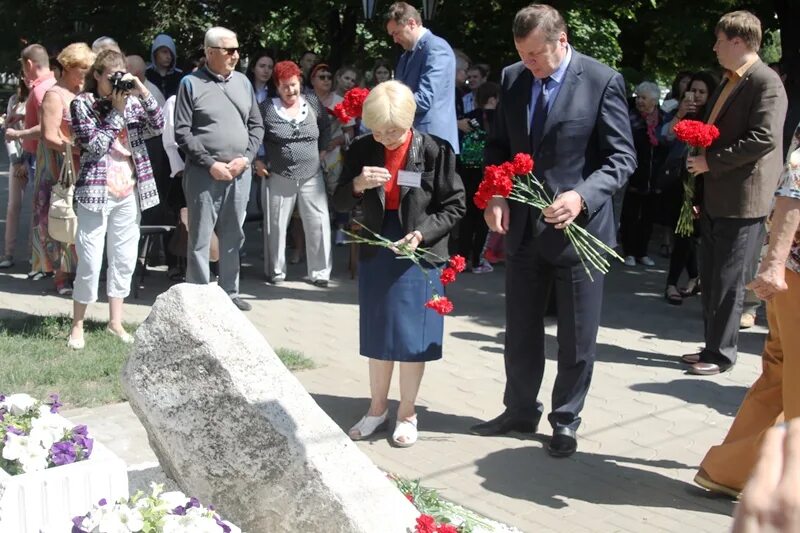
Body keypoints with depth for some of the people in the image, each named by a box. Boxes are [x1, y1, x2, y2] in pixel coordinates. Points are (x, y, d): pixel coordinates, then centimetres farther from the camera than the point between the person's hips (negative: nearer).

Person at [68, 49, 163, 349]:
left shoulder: (131, 101, 9)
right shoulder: (82, 103, -3)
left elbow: (158, 124, -4)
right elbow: (95, 144, -13)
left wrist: (142, 90, -12)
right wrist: (117, 110, -12)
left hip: (129, 192, 5)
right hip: (96, 191, -5)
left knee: (124, 259, 10)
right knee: (90, 262, -4)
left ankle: (115, 322, 21)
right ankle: (77, 326, 9)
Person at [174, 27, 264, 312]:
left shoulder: (242, 81, 10)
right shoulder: (191, 83, -2)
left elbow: (257, 125, 12)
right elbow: (182, 132, -6)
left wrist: (246, 158, -3)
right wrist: (211, 163, -13)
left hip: (240, 173, 4)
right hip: (204, 174, -4)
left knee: (233, 236, 11)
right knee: (200, 239, 0)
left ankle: (230, 292, 22)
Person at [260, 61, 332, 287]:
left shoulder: (312, 103, 3)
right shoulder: (267, 108, -5)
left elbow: (326, 126, 18)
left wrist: (323, 149, 11)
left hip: (312, 176, 2)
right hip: (279, 177, -2)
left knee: (319, 223, 0)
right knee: (276, 225, 7)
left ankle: (319, 271, 11)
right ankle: (276, 270, 22)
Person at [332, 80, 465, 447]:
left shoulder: (435, 151, -13)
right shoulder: (362, 150, -3)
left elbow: (454, 206, -7)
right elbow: (340, 202, 2)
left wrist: (422, 233, -21)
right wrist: (357, 185, -20)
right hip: (376, 252, 4)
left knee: (412, 337, 4)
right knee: (378, 334, 13)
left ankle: (407, 413, 21)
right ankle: (377, 408, 29)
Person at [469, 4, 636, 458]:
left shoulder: (602, 81, -11)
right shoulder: (513, 79, 4)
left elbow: (623, 157, -12)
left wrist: (581, 196, -27)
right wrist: (495, 194, -5)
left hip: (578, 227, -5)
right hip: (524, 227, 5)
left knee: (577, 335, 8)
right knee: (521, 328, 16)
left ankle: (566, 421, 25)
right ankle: (521, 410, 35)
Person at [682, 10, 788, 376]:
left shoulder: (766, 83, -13)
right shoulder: (728, 82, 16)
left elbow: (764, 139, -22)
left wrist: (710, 161, -18)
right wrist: (700, 162, 16)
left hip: (742, 200, -9)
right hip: (715, 198, 9)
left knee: (727, 281, -1)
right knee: (710, 278, 14)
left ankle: (722, 353, 10)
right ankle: (712, 346, 24)